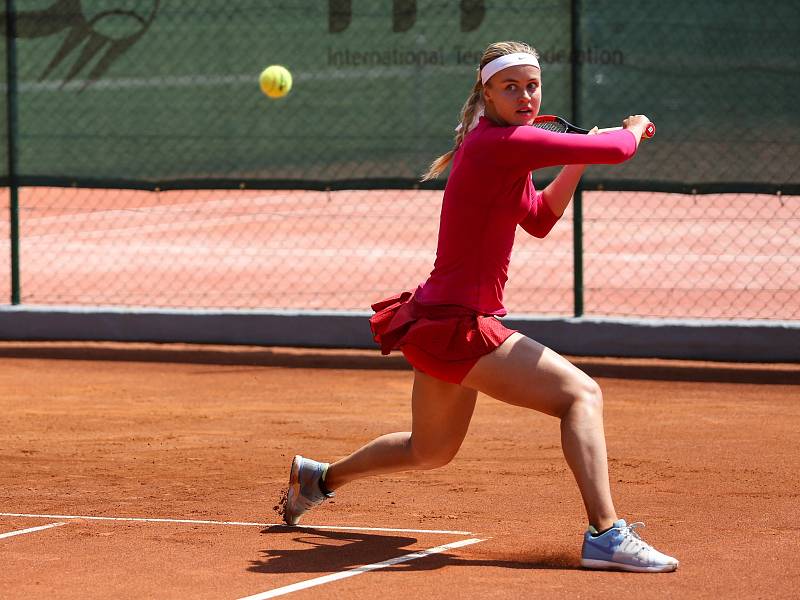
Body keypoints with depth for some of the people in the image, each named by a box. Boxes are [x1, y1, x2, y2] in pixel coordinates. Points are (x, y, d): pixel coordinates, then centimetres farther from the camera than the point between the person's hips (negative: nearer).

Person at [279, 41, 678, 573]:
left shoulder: (502, 147, 11)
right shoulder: (501, 142, -19)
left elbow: (539, 220, 24)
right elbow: (618, 150, -21)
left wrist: (577, 162, 11)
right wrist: (635, 128, 2)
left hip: (443, 320, 11)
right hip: (456, 324, -11)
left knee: (431, 451, 29)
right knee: (581, 393, -18)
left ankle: (320, 477, 49)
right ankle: (605, 534, -27)